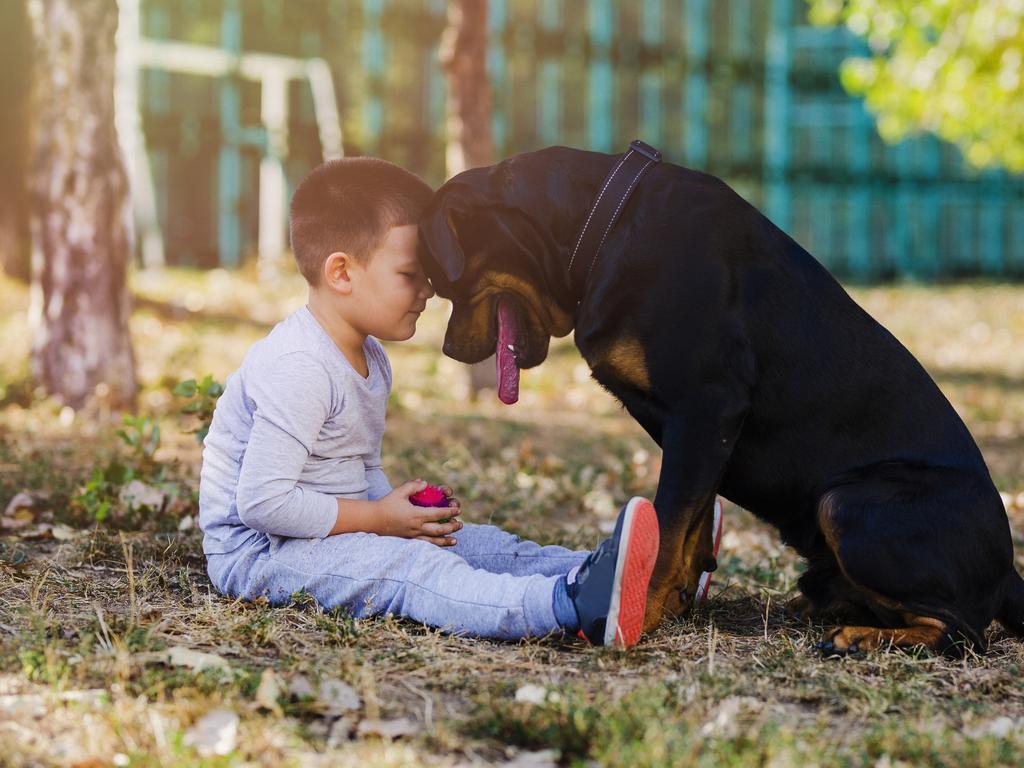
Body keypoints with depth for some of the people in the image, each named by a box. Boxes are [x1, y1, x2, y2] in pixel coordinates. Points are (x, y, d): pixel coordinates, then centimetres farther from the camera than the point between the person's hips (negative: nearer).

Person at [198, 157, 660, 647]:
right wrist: (379, 519, -18)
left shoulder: (371, 361, 12)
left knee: (482, 544, -2)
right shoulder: (299, 368, -22)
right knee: (413, 570, -31)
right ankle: (574, 606, -52)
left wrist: (403, 508, -1)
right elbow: (262, 501, -27)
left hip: (335, 534, 11)